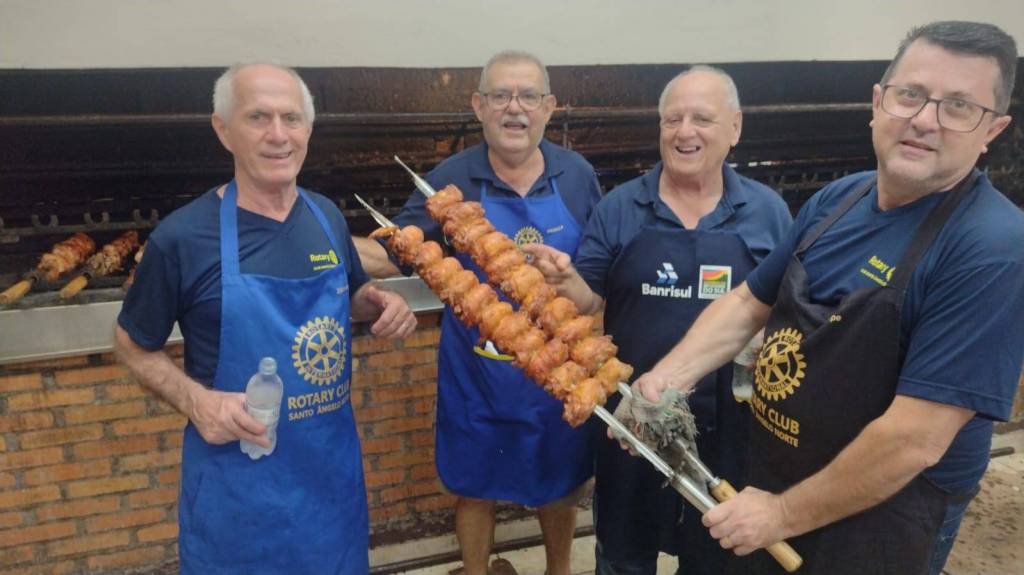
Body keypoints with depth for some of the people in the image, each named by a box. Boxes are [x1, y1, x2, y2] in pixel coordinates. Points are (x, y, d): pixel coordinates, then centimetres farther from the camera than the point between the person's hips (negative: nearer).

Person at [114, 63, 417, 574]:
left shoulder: (327, 217, -2)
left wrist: (381, 305, -8)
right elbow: (132, 343, -2)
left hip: (334, 459, 4)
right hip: (237, 475, -4)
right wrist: (194, 400, -19)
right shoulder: (182, 236, -15)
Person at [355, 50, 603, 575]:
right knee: (474, 487, 16)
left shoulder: (577, 175, -3)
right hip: (476, 372, -1)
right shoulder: (451, 180, -9)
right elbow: (390, 255, -10)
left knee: (559, 484, 20)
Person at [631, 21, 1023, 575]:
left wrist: (785, 515, -18)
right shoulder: (836, 200, -1)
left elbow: (915, 441, -27)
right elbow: (749, 302, 7)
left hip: (877, 519, -6)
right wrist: (669, 375, -9)